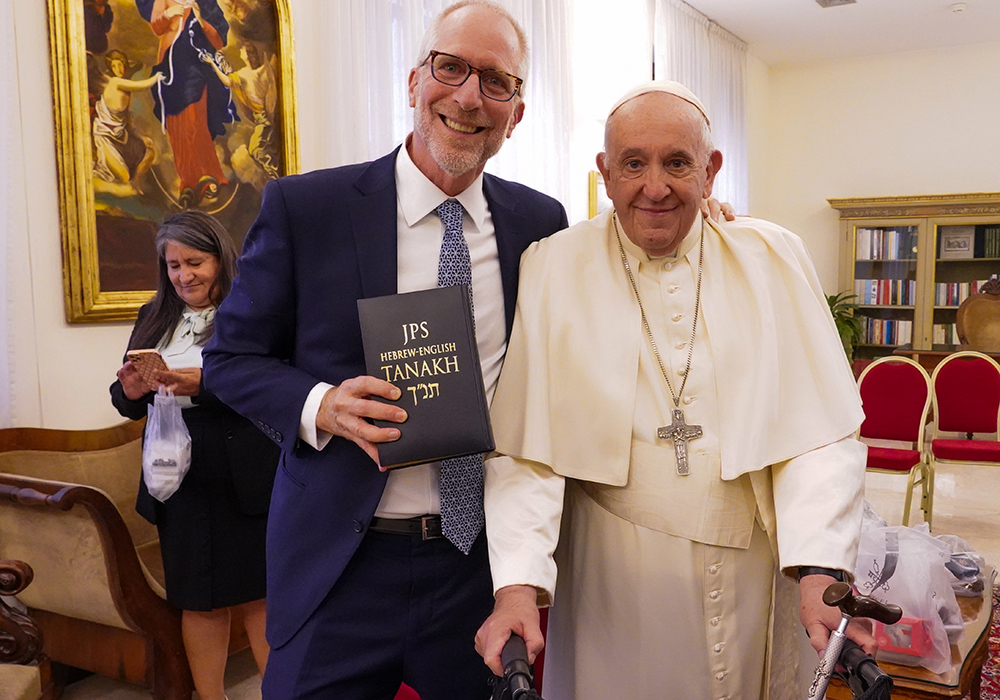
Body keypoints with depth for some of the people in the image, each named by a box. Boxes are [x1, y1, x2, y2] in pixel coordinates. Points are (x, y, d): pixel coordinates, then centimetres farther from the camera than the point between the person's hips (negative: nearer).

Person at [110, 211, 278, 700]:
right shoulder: (154, 319, 12)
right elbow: (127, 403, 14)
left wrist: (204, 385, -26)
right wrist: (130, 391, -7)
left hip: (245, 481, -5)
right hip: (178, 481, 5)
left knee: (256, 597, 6)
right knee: (199, 602, 14)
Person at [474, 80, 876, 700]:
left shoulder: (774, 261, -2)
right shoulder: (551, 271, -6)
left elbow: (820, 432, -7)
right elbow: (524, 448, -10)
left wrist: (820, 569, -18)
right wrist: (518, 583, -20)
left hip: (756, 566, 2)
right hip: (614, 575, -1)